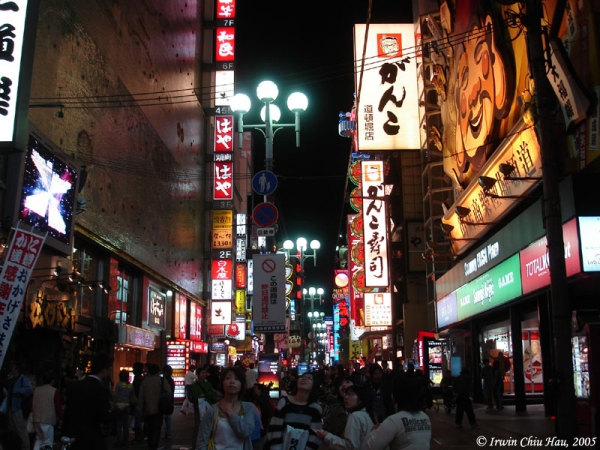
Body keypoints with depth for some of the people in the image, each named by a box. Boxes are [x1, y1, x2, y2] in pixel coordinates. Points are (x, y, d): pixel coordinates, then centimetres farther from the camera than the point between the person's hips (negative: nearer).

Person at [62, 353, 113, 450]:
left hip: (73, 437, 6)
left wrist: (65, 433, 16)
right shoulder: (102, 390, -13)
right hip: (92, 440, -6)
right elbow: (104, 418, -16)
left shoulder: (75, 385, 5)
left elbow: (67, 412, 8)